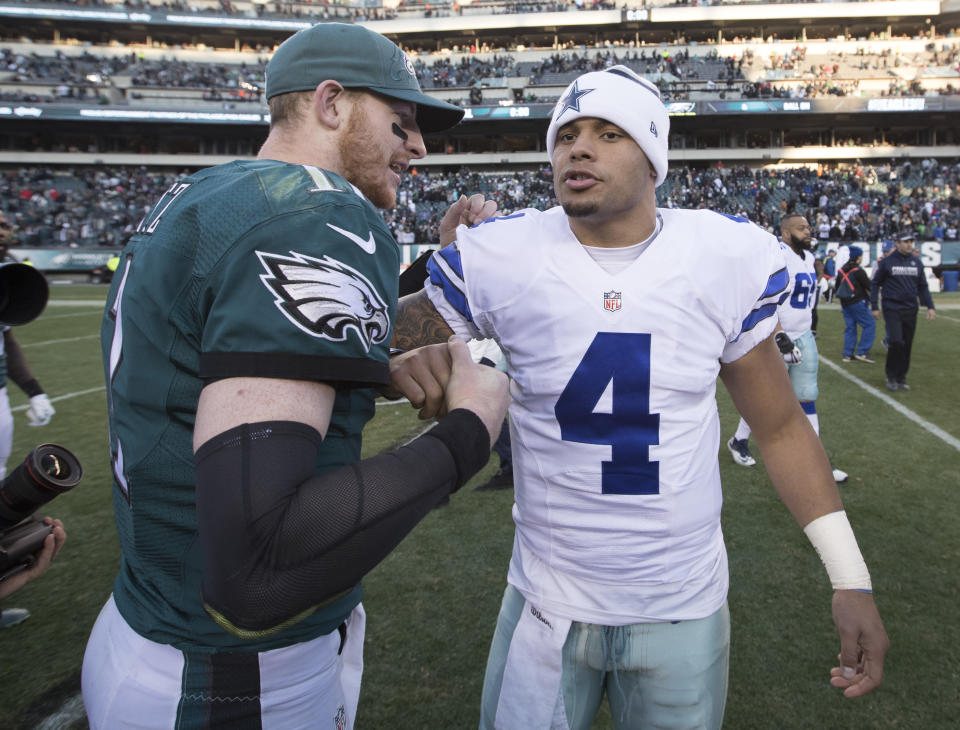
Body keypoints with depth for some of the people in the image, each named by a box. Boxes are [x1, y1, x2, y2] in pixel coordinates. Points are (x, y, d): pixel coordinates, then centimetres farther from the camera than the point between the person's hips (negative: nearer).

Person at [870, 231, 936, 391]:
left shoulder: (917, 262, 10)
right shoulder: (886, 261, -1)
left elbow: (923, 287, 16)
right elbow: (875, 284, 3)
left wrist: (930, 306, 6)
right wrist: (874, 307, -2)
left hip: (911, 310, 4)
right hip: (892, 308, -4)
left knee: (907, 345, 6)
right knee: (896, 341, -15)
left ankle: (901, 378, 18)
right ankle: (891, 376, 1)